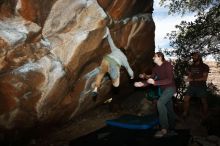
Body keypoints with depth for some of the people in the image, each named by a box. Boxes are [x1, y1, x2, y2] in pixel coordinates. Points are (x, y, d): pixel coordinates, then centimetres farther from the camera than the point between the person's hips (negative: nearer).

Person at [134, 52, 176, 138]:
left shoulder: (167, 65, -17)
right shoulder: (155, 68, 3)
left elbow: (169, 80, -27)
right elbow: (151, 80, 1)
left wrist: (154, 82, -33)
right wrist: (142, 84, -18)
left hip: (170, 88, -8)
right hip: (163, 89, 8)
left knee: (160, 103, -26)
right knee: (169, 108, 15)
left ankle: (164, 129, -22)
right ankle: (171, 128, 29)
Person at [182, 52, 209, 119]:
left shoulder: (205, 66, -4)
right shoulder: (191, 66, 11)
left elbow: (205, 78, -12)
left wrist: (193, 79, -19)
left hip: (201, 87, -3)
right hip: (191, 86, 4)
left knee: (204, 102, 2)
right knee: (185, 99, -8)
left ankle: (205, 117, 18)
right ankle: (185, 114, 5)